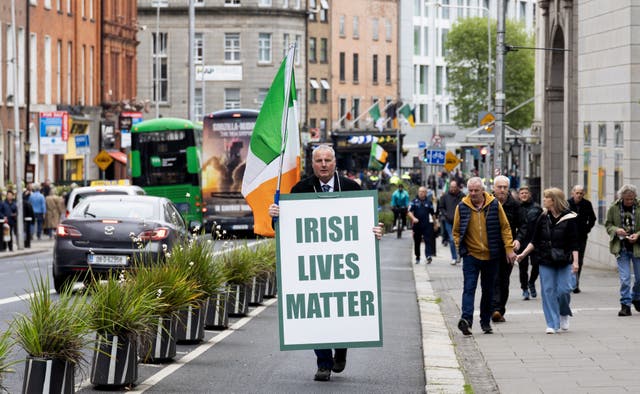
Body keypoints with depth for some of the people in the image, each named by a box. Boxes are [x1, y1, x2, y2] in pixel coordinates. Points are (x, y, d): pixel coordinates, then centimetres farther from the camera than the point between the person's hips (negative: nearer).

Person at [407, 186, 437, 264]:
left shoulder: (429, 202, 7)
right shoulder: (414, 201, 3)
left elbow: (433, 213, 15)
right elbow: (410, 212, -4)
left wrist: (435, 222, 17)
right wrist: (413, 218, -22)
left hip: (427, 225, 0)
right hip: (417, 225, 0)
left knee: (428, 240, -13)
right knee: (417, 242, 9)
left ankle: (429, 256, -22)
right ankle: (417, 258, 21)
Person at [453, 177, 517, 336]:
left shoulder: (494, 205, -1)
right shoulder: (462, 207, -1)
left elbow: (505, 227, 4)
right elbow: (456, 231, 9)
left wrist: (509, 249, -1)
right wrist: (461, 248, -2)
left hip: (491, 256, 1)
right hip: (471, 255, -1)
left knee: (488, 290, 10)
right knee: (469, 287, -15)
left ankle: (485, 322, 20)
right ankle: (466, 319, -27)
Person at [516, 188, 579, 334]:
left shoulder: (569, 218, -5)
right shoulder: (543, 218, 5)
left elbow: (574, 243, -5)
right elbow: (534, 241, 9)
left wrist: (575, 262, -11)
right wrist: (523, 254, 0)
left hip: (564, 262, -3)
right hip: (546, 261, 3)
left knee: (563, 290, -6)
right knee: (548, 291, 0)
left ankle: (564, 314, 24)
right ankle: (552, 324, 6)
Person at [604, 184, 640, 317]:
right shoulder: (613, 208, -2)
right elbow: (608, 224, 6)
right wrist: (616, 230, -14)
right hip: (621, 248, 0)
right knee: (624, 279, -4)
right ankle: (625, 305, 3)